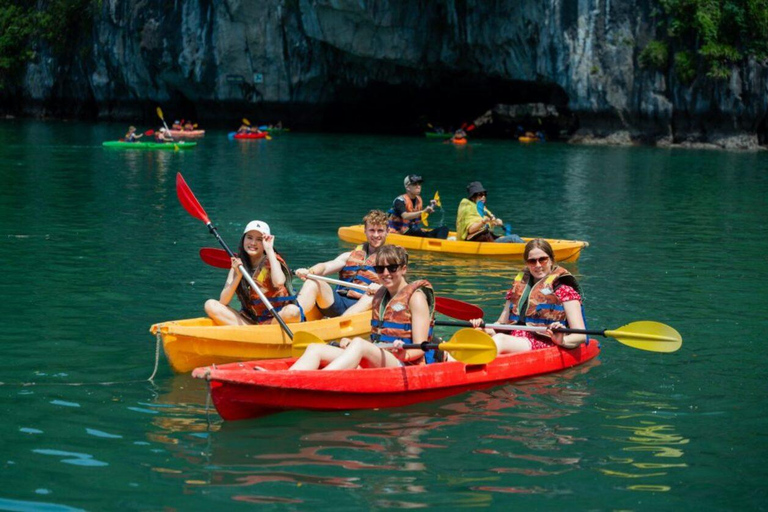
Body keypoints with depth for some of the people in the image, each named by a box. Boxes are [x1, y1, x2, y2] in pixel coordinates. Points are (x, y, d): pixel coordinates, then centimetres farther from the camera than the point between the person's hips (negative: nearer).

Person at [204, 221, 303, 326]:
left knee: (293, 311, -35)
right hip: (249, 320, 4)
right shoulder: (238, 264, 2)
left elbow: (279, 282, -33)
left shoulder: (271, 261, -7)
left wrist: (269, 249, -22)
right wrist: (238, 276, -19)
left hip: (276, 320, -4)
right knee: (211, 305, -13)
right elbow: (223, 302, -6)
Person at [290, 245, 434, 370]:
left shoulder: (415, 297, 0)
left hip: (403, 366, -7)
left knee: (359, 344, -37)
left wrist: (404, 354, -28)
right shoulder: (379, 295, 23)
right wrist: (349, 344, 8)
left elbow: (420, 349, -6)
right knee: (315, 349, -13)